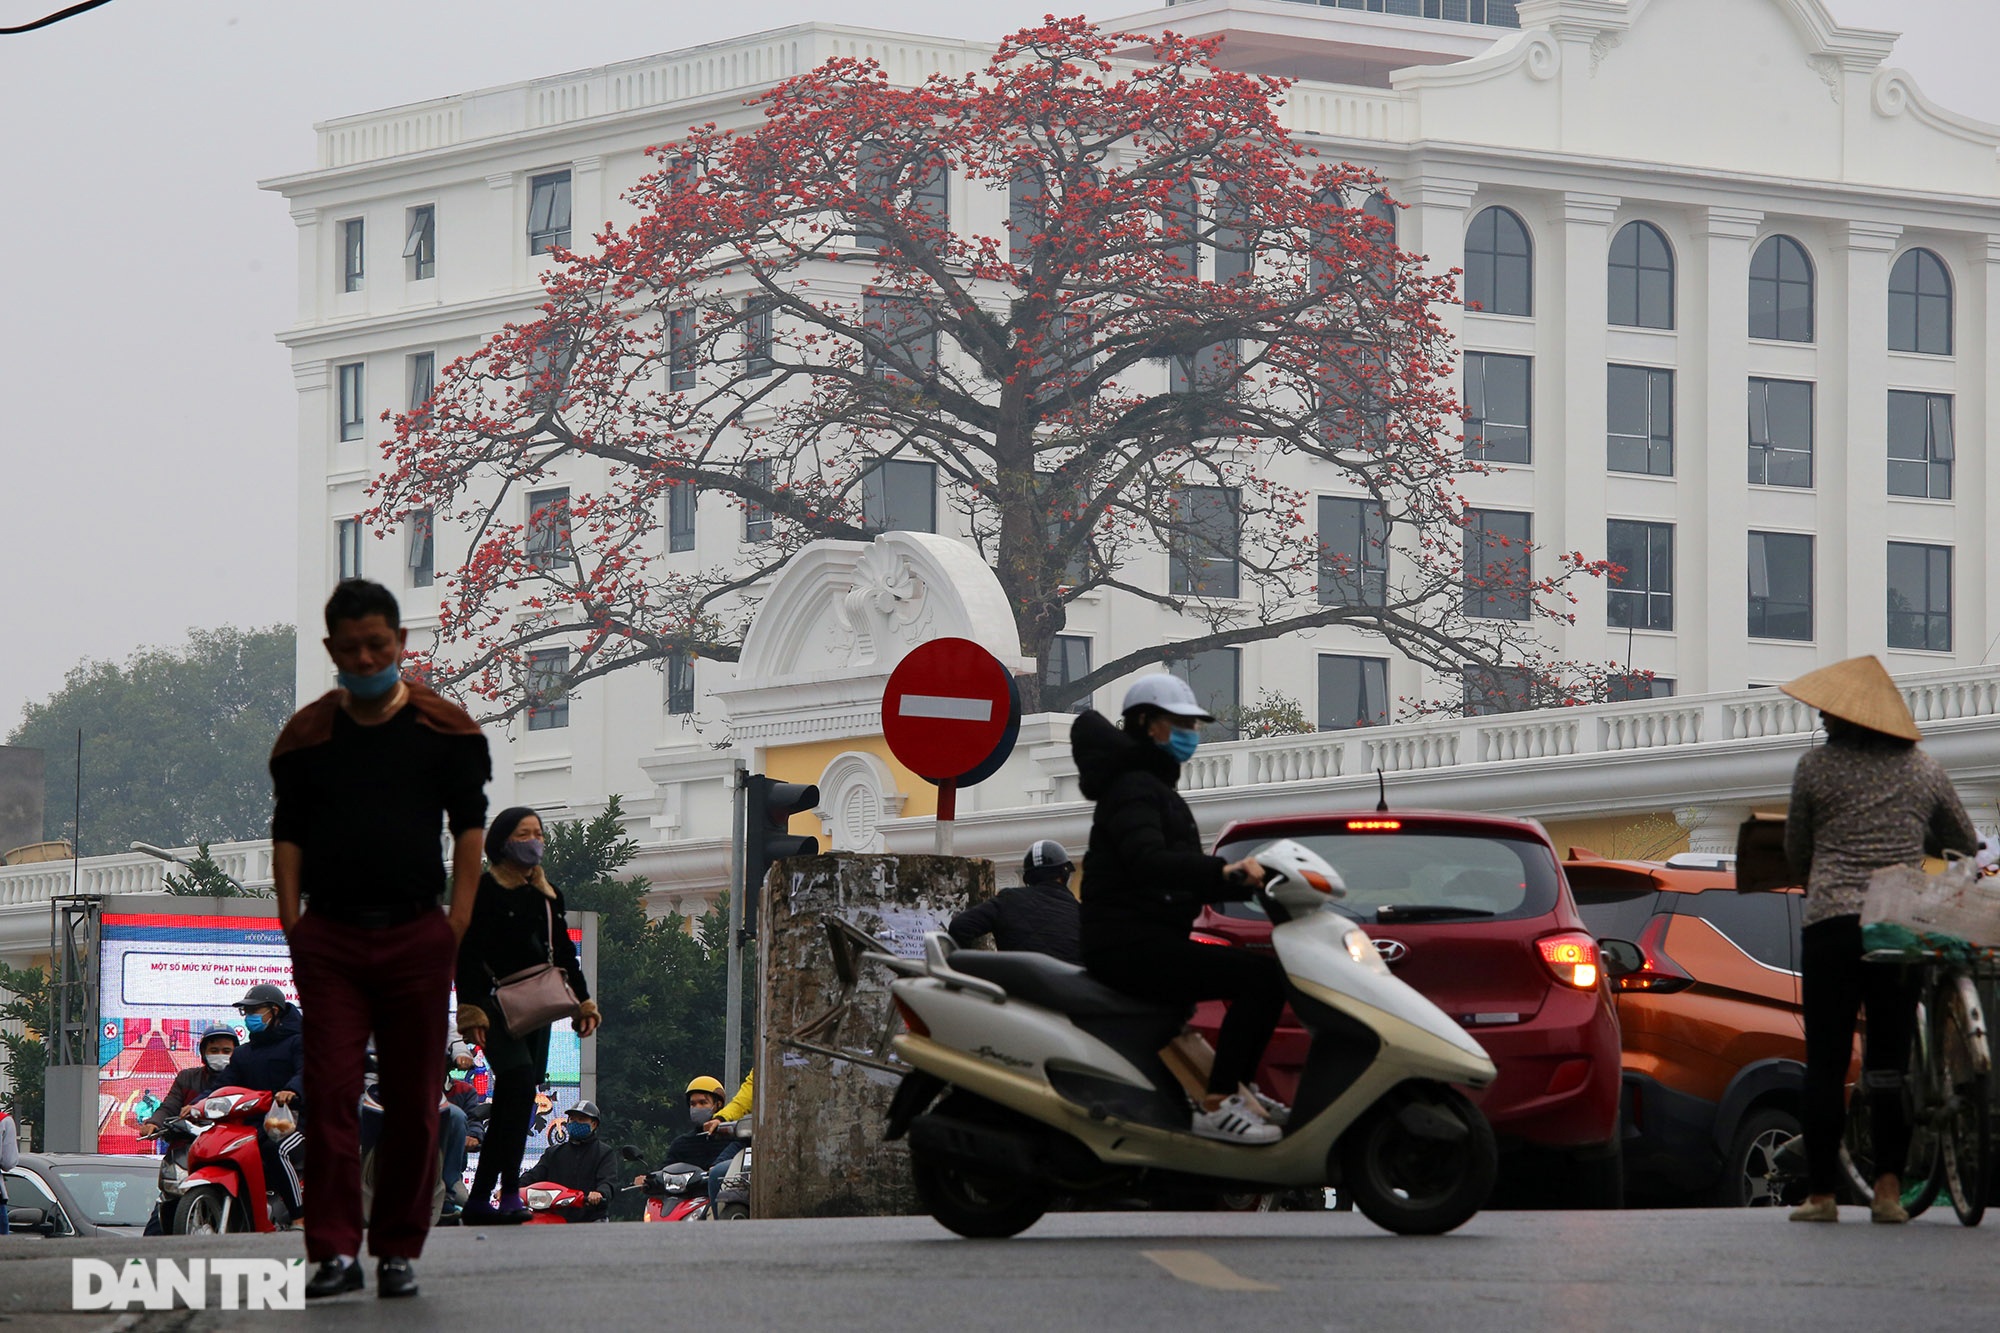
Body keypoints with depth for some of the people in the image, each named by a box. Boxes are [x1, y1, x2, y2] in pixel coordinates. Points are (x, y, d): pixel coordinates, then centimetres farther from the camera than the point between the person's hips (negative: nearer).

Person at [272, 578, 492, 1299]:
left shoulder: (444, 728, 5)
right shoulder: (306, 734, 9)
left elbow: (468, 827, 6)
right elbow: (288, 834, 11)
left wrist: (457, 922, -3)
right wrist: (292, 924, 1)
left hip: (415, 935, 0)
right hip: (329, 936, 0)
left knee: (413, 1103, 2)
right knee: (330, 1095, -8)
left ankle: (399, 1250, 11)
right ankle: (334, 1252, -8)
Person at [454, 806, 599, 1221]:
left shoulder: (548, 895, 18)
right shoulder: (485, 889, -3)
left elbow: (564, 953, 22)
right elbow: (467, 953, -10)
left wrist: (583, 1002, 14)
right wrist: (470, 1011, -18)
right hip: (496, 1006, -7)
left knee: (510, 1103, 5)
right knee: (521, 1083, -24)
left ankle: (479, 1199, 9)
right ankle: (510, 1192, -26)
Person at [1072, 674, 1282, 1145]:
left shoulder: (1159, 790, 24)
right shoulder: (1132, 786, -8)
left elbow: (1188, 882, 24)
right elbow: (1148, 860, -27)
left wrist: (1252, 882, 8)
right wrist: (1225, 870, -38)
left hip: (1150, 943, 11)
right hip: (1130, 945, -11)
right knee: (1261, 977, -21)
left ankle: (1236, 1086, 14)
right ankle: (1216, 1104, -25)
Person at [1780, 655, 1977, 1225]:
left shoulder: (1816, 766, 2)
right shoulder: (1923, 769, 11)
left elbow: (1796, 850, 12)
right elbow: (1964, 841, 22)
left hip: (1832, 922, -3)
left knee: (1826, 1061, 1)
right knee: (1891, 1060, 6)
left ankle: (1821, 1193, 2)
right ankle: (1888, 1188, -4)